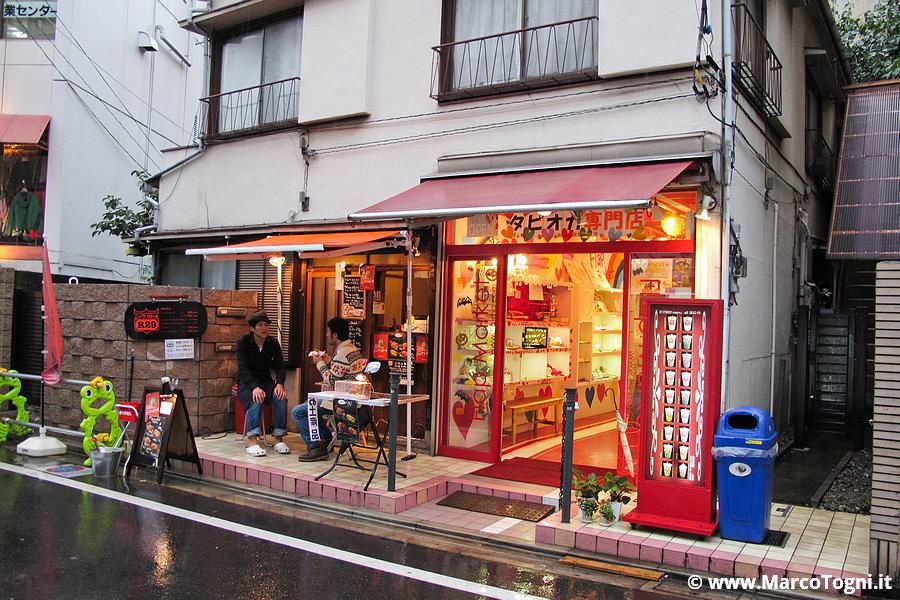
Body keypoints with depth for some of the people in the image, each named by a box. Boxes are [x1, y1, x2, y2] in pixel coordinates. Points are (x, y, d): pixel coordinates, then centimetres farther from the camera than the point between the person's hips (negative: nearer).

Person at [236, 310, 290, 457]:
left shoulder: (273, 344, 5)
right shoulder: (243, 343, -6)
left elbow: (280, 366, 0)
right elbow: (243, 368, -18)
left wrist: (279, 383, -22)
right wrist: (255, 387, -35)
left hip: (266, 381, 3)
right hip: (246, 383, -3)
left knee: (281, 397, -27)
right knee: (256, 400, -36)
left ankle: (279, 440, -24)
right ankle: (252, 440, -38)